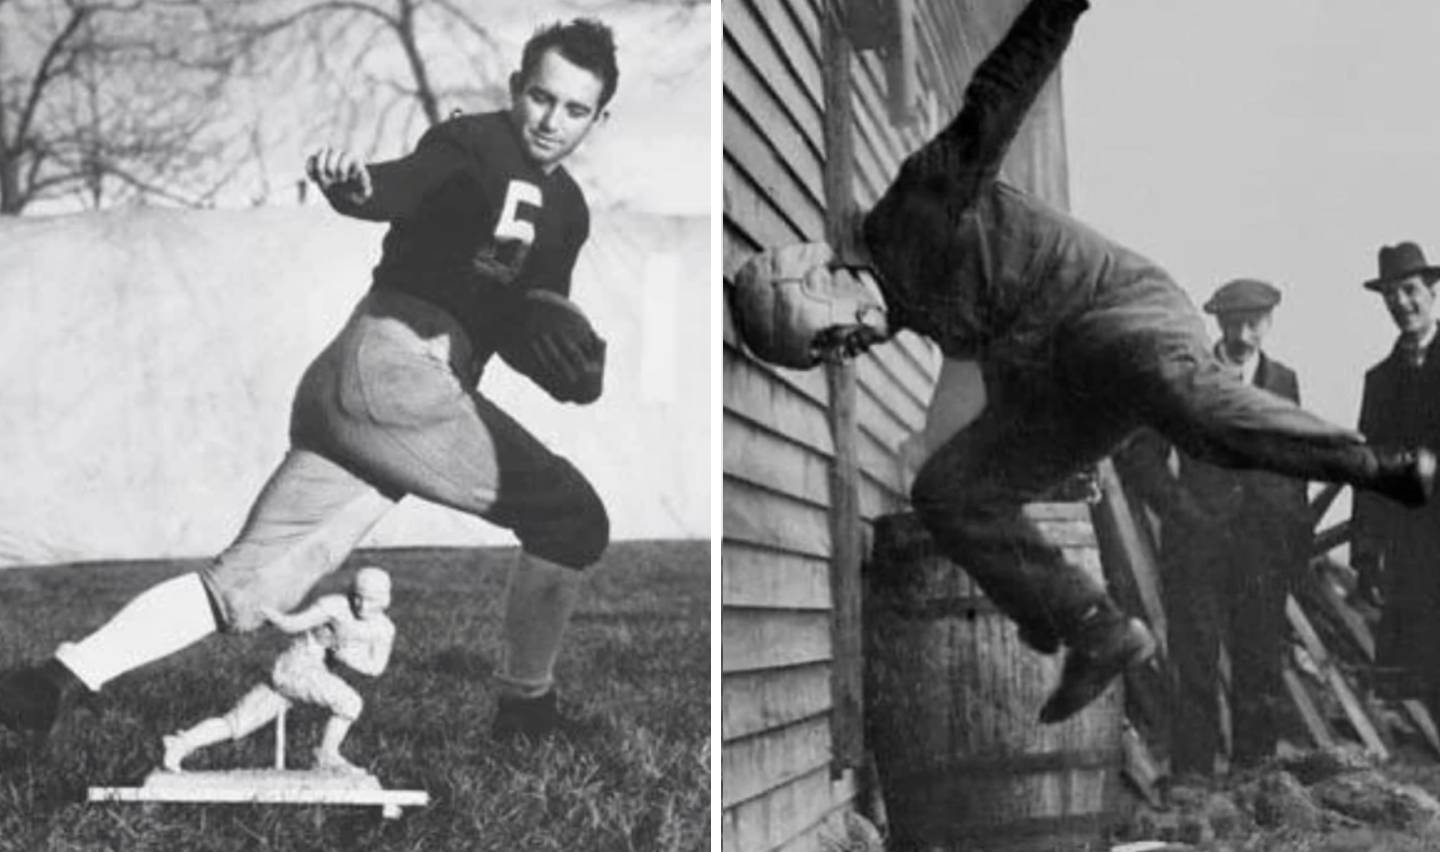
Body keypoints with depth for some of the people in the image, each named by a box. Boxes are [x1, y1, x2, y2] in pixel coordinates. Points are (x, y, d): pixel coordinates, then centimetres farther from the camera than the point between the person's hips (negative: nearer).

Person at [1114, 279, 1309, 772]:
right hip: (1196, 544, -2)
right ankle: (1192, 781, 2)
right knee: (1195, 671, -3)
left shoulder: (1284, 383, 10)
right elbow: (1135, 454, 3)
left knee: (1261, 671, 4)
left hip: (1263, 551, 3)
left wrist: (1298, 545, 9)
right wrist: (1177, 505, -7)